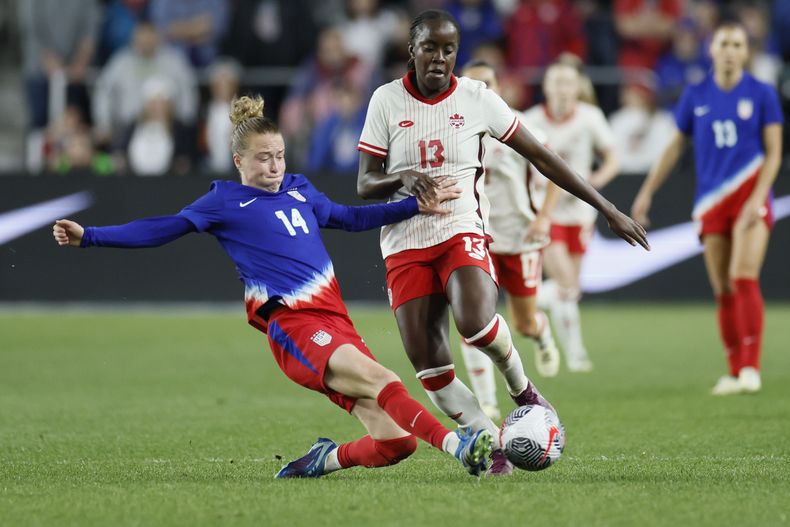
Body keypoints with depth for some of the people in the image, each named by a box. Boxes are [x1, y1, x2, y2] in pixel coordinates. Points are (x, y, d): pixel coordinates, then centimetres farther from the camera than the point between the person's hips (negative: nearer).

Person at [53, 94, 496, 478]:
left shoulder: (299, 189, 23)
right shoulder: (226, 202, 8)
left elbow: (348, 218, 38)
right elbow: (161, 230, 10)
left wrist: (418, 206, 37)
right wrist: (88, 236, 5)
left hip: (336, 321, 6)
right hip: (293, 325, -6)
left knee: (396, 441, -9)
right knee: (377, 378, -32)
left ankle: (325, 459, 14)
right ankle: (456, 443, -43)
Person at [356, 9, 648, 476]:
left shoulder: (477, 98, 1)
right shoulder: (387, 100, 2)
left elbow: (541, 157, 6)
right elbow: (364, 184, 3)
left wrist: (609, 210, 5)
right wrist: (403, 179, -21)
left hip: (462, 231, -1)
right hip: (405, 243, 2)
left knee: (475, 322, -31)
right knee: (429, 366, -9)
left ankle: (522, 388, 0)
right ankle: (495, 446, 7)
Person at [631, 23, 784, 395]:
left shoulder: (761, 94, 0)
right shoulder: (696, 96, 7)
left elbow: (773, 154, -1)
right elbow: (675, 146, 16)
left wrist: (757, 198, -12)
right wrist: (648, 191, 14)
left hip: (749, 194, -3)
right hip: (711, 201, 3)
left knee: (744, 278, -18)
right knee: (723, 291, 1)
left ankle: (751, 367, -16)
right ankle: (734, 372, 8)